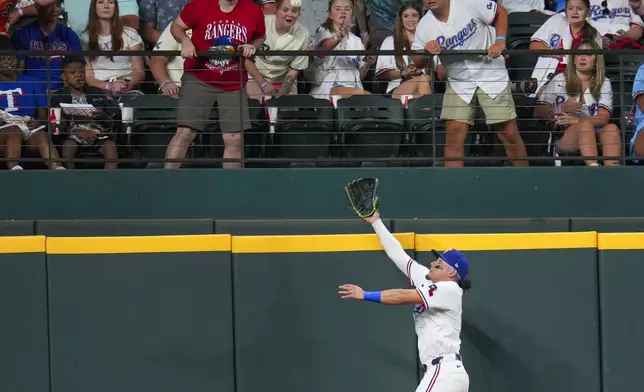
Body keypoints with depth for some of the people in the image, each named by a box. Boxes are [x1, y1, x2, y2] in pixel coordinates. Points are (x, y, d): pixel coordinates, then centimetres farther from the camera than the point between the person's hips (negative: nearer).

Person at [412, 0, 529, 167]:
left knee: (509, 134, -3)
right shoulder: (424, 26, -7)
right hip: (458, 83, 3)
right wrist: (426, 51, -21)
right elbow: (417, 63, 1)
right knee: (453, 135, -9)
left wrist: (500, 41, -17)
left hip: (491, 77, -3)